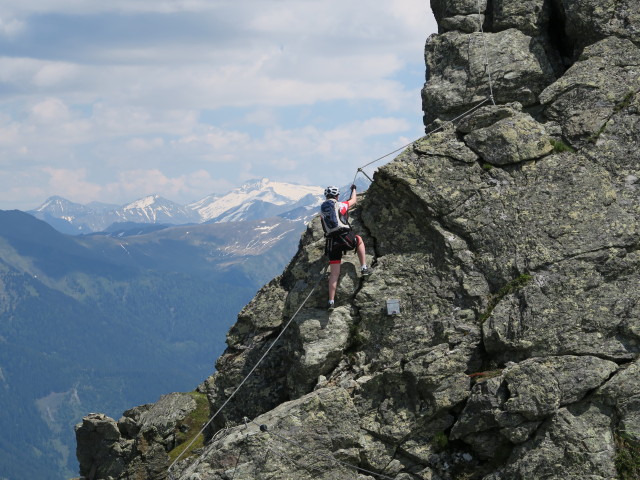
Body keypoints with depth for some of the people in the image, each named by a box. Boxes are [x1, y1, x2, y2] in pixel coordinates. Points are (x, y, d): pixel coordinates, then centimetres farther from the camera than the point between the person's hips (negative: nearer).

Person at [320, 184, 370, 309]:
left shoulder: (322, 209, 17)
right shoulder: (340, 205, 5)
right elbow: (353, 201, 25)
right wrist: (354, 190, 45)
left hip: (331, 243, 3)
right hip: (345, 238, -3)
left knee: (334, 274, 6)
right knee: (359, 239, 32)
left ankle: (331, 302, 1)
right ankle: (364, 268, 28)